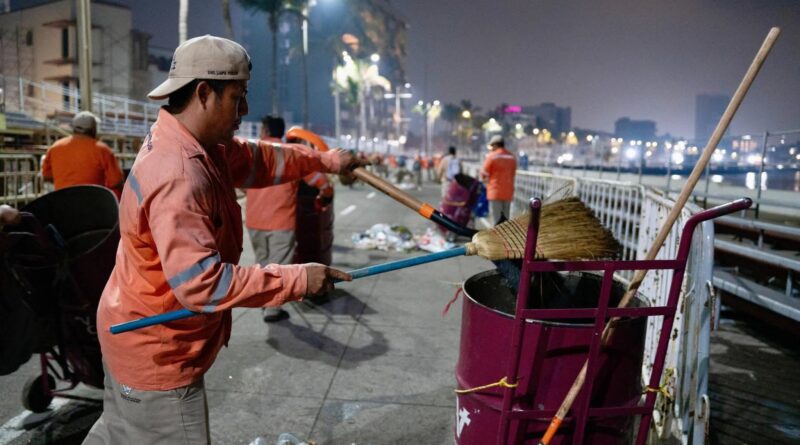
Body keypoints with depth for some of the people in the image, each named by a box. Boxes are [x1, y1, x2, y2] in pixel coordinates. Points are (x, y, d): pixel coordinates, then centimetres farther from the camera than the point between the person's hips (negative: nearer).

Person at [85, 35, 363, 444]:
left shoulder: (198, 146, -1)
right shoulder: (177, 176, -33)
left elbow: (254, 159, 13)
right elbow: (201, 282, -37)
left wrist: (325, 160, 11)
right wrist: (297, 279, -33)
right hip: (157, 354, -10)